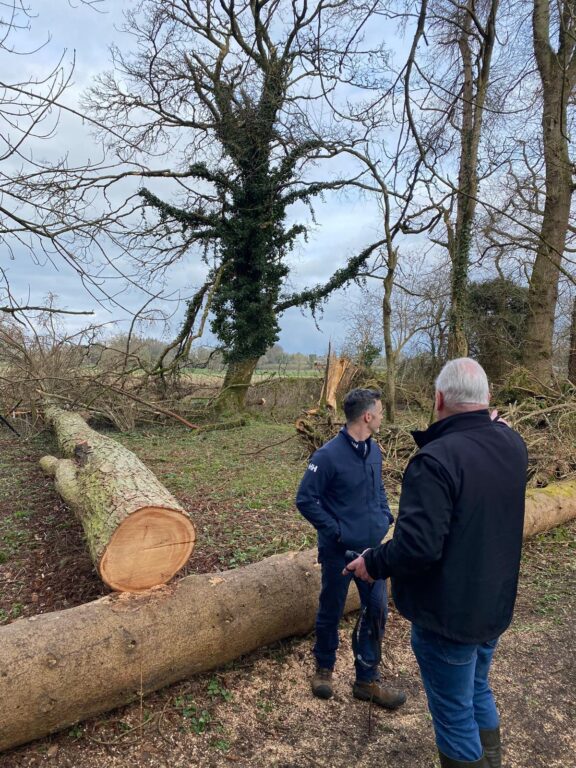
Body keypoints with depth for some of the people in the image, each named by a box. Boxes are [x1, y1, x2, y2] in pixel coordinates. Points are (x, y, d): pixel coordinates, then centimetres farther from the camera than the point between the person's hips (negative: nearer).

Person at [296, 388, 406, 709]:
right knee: (331, 611, 14)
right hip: (340, 551, -6)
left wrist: (386, 516, 4)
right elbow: (305, 499, -16)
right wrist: (335, 530, -16)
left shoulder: (374, 450, 0)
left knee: (377, 610, 11)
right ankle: (324, 667, 39)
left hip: (373, 548, 6)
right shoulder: (328, 456, -21)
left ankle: (368, 679, 29)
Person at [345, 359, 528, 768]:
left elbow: (417, 546, -33)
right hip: (496, 605, 8)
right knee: (478, 692, 29)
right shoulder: (513, 444, -5)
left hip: (448, 615, -7)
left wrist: (372, 563, -15)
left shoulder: (435, 459, -30)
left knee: (454, 714, 14)